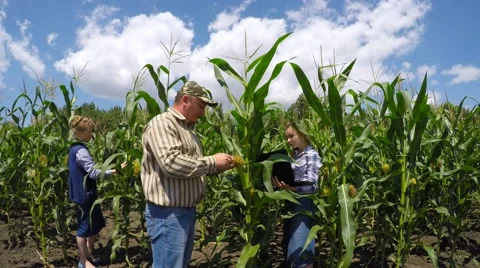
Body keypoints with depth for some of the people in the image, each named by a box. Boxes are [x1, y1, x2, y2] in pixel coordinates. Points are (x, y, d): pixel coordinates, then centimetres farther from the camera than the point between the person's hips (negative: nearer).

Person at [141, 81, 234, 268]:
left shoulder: (187, 129, 16)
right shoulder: (162, 123, -14)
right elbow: (171, 163, -29)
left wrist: (219, 167, 7)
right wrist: (212, 161, -19)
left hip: (187, 211, 10)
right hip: (168, 214, -10)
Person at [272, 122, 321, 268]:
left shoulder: (312, 155, -9)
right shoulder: (293, 155, 10)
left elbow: (313, 186, -16)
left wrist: (290, 188, -29)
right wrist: (282, 184, -8)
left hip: (304, 205, -7)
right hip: (290, 204, 7)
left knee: (301, 250, -6)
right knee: (290, 248, 14)